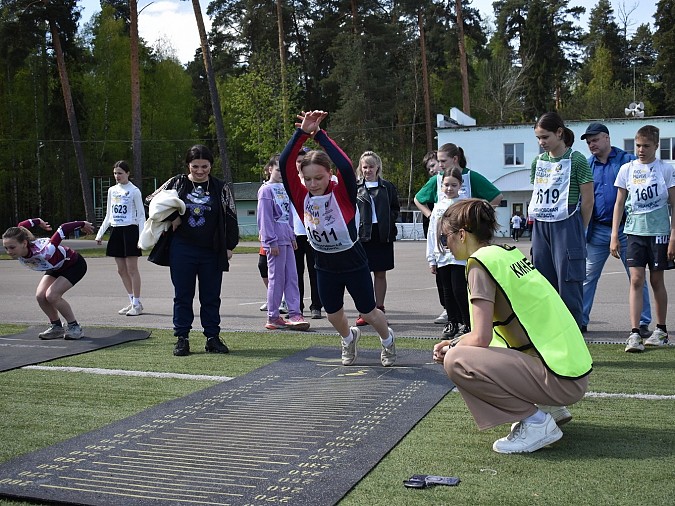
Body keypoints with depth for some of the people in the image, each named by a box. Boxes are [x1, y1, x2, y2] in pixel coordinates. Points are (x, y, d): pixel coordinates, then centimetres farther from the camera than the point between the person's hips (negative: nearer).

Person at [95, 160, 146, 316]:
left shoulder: (134, 191, -4)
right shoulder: (112, 190, 13)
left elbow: (141, 215, -5)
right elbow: (108, 216, 19)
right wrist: (100, 233, 13)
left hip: (130, 230, -6)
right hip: (116, 231, 6)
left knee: (132, 269, -5)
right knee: (121, 270, 7)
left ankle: (137, 304, 2)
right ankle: (132, 302, 16)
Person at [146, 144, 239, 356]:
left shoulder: (221, 188, 4)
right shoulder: (176, 183, 4)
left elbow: (231, 218, 5)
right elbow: (152, 201, 12)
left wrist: (229, 246, 0)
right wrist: (171, 218, -1)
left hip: (212, 252, 0)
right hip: (182, 250, 0)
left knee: (211, 297, 7)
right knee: (183, 296, 6)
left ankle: (212, 337, 16)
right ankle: (182, 338, 14)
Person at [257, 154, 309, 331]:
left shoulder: (284, 188, 15)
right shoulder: (266, 190, -7)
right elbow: (264, 218, -12)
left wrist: (292, 236, 15)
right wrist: (271, 241, -15)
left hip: (286, 238, 7)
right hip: (275, 241, -7)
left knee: (291, 277, 4)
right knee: (276, 278, -3)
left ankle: (295, 314, 6)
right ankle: (273, 318, 5)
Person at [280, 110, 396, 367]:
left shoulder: (342, 193, -21)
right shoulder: (301, 196, -13)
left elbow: (346, 166, -41)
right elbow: (284, 164, -23)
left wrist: (318, 134, -37)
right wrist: (302, 133, -33)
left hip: (353, 262, -4)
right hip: (324, 266, 4)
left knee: (368, 313, 11)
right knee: (333, 314, 18)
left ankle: (387, 340, 42)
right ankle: (349, 338, 51)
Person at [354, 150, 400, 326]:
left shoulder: (387, 187, 7)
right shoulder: (355, 187, 5)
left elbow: (396, 209, 13)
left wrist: (388, 221, -3)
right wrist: (354, 226, -7)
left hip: (382, 235, 1)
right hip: (362, 235, -1)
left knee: (380, 274, 7)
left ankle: (379, 309, 16)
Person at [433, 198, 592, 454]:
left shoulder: (481, 261, -12)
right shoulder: (510, 252, 14)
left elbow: (481, 338, -16)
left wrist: (452, 348, 3)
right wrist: (456, 342, 14)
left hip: (561, 380, -9)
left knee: (456, 361, -15)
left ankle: (536, 422, -6)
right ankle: (550, 408, 19)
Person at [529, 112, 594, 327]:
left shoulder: (576, 160, -6)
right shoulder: (538, 161, 11)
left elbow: (588, 200, -5)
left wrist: (578, 231, 0)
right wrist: (539, 224, 11)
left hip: (567, 226, -6)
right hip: (541, 227, 6)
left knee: (569, 283, -5)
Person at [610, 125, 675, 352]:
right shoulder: (627, 169, 5)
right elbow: (619, 204, 7)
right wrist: (614, 236, 2)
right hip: (634, 231, 1)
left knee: (656, 280, 7)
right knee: (636, 280, -7)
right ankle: (634, 333, -8)